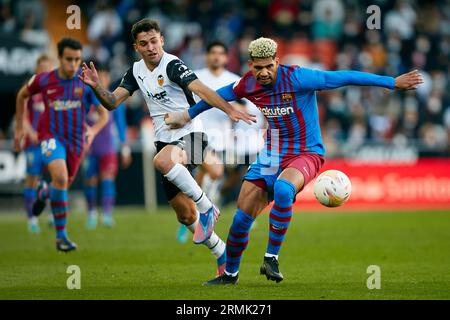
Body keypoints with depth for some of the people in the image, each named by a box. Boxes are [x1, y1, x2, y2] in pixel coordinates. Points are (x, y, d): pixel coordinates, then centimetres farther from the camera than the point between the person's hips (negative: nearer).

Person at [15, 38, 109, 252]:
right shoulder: (43, 80, -7)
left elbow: (104, 114, -3)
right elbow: (22, 95, 14)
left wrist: (94, 130, -24)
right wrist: (19, 128, 14)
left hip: (75, 140, 3)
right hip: (51, 136, -3)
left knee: (63, 185, 14)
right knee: (60, 177, -28)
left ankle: (44, 193, 55)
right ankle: (61, 235, -19)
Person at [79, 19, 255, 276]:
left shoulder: (172, 65, -13)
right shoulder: (136, 71, 9)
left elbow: (202, 90, -26)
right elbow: (112, 102, 9)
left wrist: (230, 111, -40)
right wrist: (97, 87, -11)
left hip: (188, 135, -7)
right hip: (165, 140, 7)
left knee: (162, 160, -40)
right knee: (186, 215, 7)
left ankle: (207, 208, -26)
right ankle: (223, 255, 24)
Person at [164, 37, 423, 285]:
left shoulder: (296, 78, -21)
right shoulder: (248, 85, -4)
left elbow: (344, 78, -22)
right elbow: (219, 96, 17)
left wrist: (394, 83, -23)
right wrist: (188, 116, 31)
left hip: (305, 154, -5)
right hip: (271, 155, 5)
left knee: (283, 189, -38)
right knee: (242, 217, -1)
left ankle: (272, 258, -26)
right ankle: (230, 274, 21)